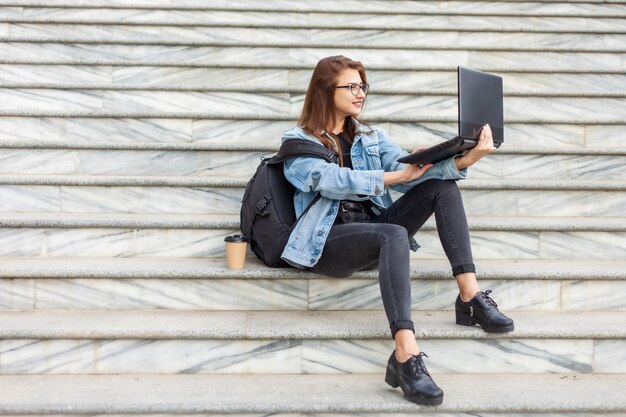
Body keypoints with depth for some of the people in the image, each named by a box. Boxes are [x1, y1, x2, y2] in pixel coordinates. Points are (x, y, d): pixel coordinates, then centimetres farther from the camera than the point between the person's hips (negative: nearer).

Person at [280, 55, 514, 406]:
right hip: (328, 241, -6)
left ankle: (471, 297, -22)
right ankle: (406, 356, -48)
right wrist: (398, 175, -23)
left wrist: (463, 160, -17)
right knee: (394, 234, -36)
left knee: (443, 185, -13)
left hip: (374, 230, 6)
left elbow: (408, 170, 1)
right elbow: (331, 181, -16)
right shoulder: (298, 141, 4)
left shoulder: (372, 137, 20)